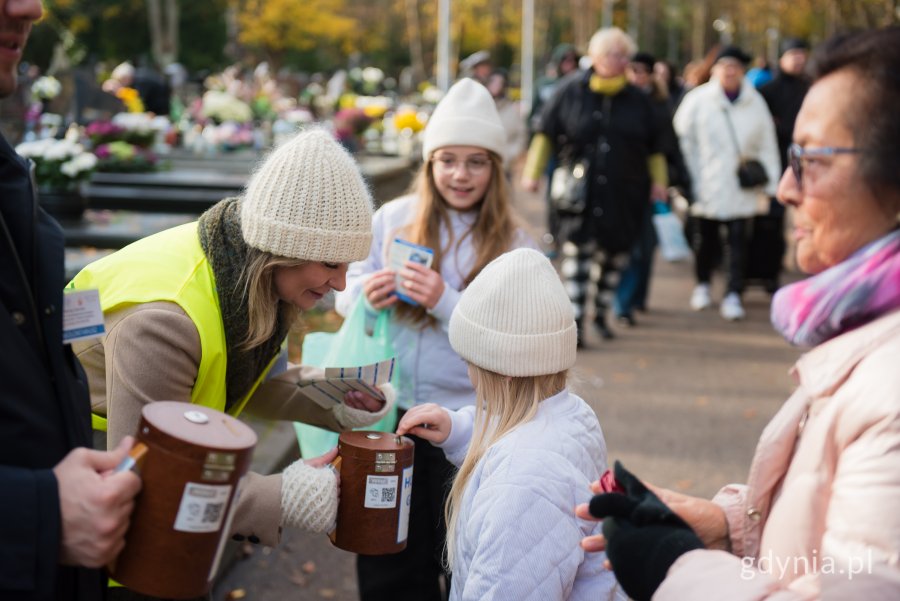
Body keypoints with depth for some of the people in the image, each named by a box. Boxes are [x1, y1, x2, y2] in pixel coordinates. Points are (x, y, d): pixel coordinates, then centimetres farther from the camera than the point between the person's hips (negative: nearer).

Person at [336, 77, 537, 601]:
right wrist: (366, 295, -17)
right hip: (391, 409, 2)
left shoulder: (513, 244, -6)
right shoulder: (394, 219, -1)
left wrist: (444, 301, -26)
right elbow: (345, 293, 5)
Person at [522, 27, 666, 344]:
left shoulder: (638, 100, 6)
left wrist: (658, 181, 9)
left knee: (612, 253, 9)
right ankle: (576, 321, -10)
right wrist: (533, 172, 2)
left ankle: (601, 312, 27)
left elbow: (654, 147, 14)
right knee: (578, 250, -11)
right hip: (579, 191, -2)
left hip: (624, 194, 2)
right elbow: (545, 133, 5)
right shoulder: (570, 91, 0)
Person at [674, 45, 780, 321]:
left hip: (741, 190, 1)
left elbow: (767, 145, 11)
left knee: (738, 241, -5)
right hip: (705, 188, -1)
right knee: (704, 239, 9)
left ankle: (733, 295, 0)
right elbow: (682, 138, 2)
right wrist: (688, 178, -2)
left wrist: (768, 181, 5)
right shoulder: (697, 100, -2)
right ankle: (702, 285, 31)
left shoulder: (755, 103, 6)